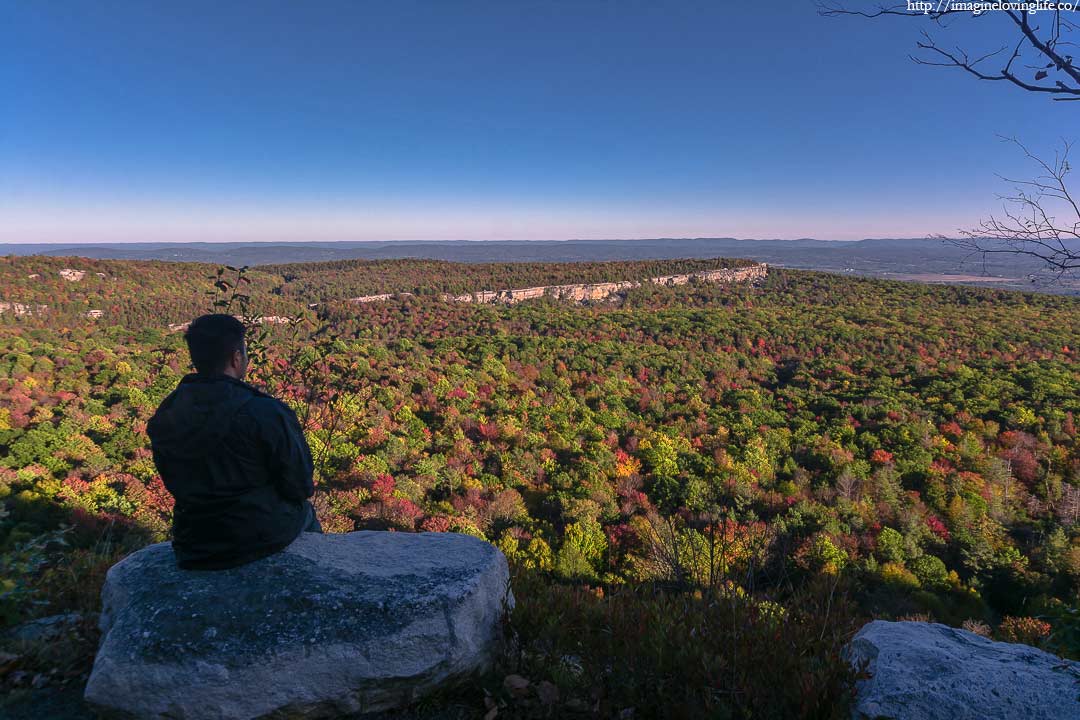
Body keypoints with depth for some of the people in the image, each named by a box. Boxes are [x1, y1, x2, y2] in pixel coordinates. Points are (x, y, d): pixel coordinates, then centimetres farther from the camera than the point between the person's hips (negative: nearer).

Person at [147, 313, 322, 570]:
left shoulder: (164, 416, -6)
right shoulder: (267, 413, -24)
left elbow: (172, 482, 7)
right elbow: (299, 486, -15)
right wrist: (305, 491, 8)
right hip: (261, 536, -4)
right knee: (305, 510, 28)